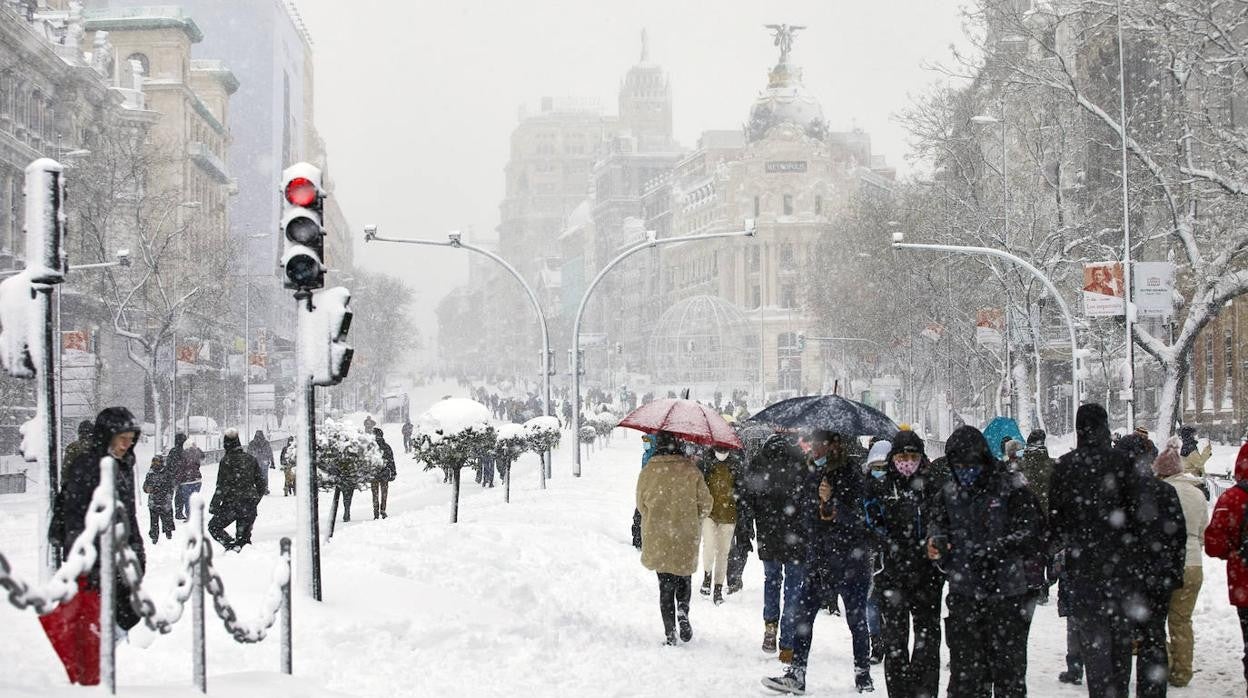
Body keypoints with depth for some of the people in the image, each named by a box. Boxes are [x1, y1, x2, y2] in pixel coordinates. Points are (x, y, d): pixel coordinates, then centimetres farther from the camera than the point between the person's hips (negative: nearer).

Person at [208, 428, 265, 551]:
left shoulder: (226, 460, -9)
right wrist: (256, 499, 23)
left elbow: (222, 487, -11)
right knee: (244, 535, 18)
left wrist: (214, 506, -5)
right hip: (250, 506, 5)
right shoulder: (250, 458, 7)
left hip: (232, 505, -5)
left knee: (214, 527, 10)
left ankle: (232, 546, -10)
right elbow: (261, 481, 11)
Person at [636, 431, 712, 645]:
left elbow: (641, 505, 6)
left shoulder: (647, 472, -6)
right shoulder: (690, 470, -9)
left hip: (657, 539, 0)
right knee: (684, 579, 20)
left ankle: (670, 632, 4)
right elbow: (705, 504, -2)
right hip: (686, 539, 0)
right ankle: (683, 611, -5)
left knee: (665, 585, 11)